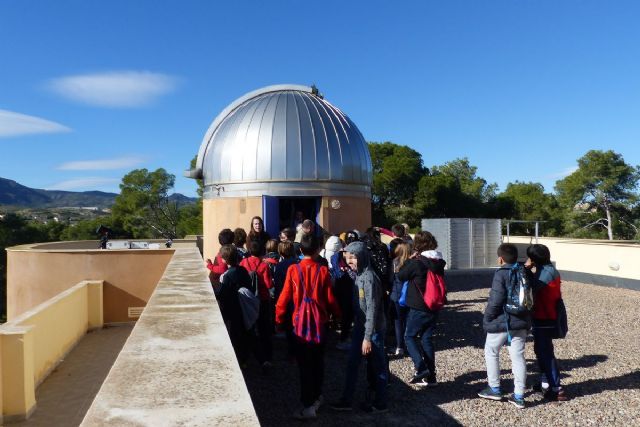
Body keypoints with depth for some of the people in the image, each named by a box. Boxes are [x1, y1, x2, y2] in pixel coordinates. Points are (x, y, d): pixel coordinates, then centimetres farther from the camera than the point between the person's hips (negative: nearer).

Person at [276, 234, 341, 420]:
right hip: (320, 322, 2)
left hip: (300, 323, -2)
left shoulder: (293, 270, -9)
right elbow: (330, 298, -2)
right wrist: (337, 314, 17)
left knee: (305, 364, 4)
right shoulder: (323, 271, -7)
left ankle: (308, 405, 3)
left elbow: (284, 297, -7)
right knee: (318, 361, 19)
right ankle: (316, 396, 33)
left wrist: (279, 319, 6)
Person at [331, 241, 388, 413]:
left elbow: (372, 309, -23)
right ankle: (347, 400, 23)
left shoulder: (369, 278, -21)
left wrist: (368, 338, -22)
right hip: (360, 327, 8)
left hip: (372, 329, -8)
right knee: (352, 363, 12)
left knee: (377, 365, 7)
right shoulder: (358, 275, 5)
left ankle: (381, 403, 22)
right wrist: (357, 329, 15)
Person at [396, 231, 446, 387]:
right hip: (434, 308, 6)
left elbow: (400, 276, -6)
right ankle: (431, 376, 14)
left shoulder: (416, 263, -17)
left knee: (409, 337, 8)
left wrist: (410, 259, 1)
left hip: (418, 308, -6)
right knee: (427, 339, 12)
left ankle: (421, 369, -6)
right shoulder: (438, 263, 3)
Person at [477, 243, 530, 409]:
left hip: (501, 322, -6)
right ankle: (519, 396, 10)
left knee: (491, 352, 12)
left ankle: (494, 389, 17)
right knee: (518, 356, 8)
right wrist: (526, 319, 19)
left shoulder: (501, 274, -15)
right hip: (521, 322, 6)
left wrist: (487, 318, -8)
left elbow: (495, 300, -20)